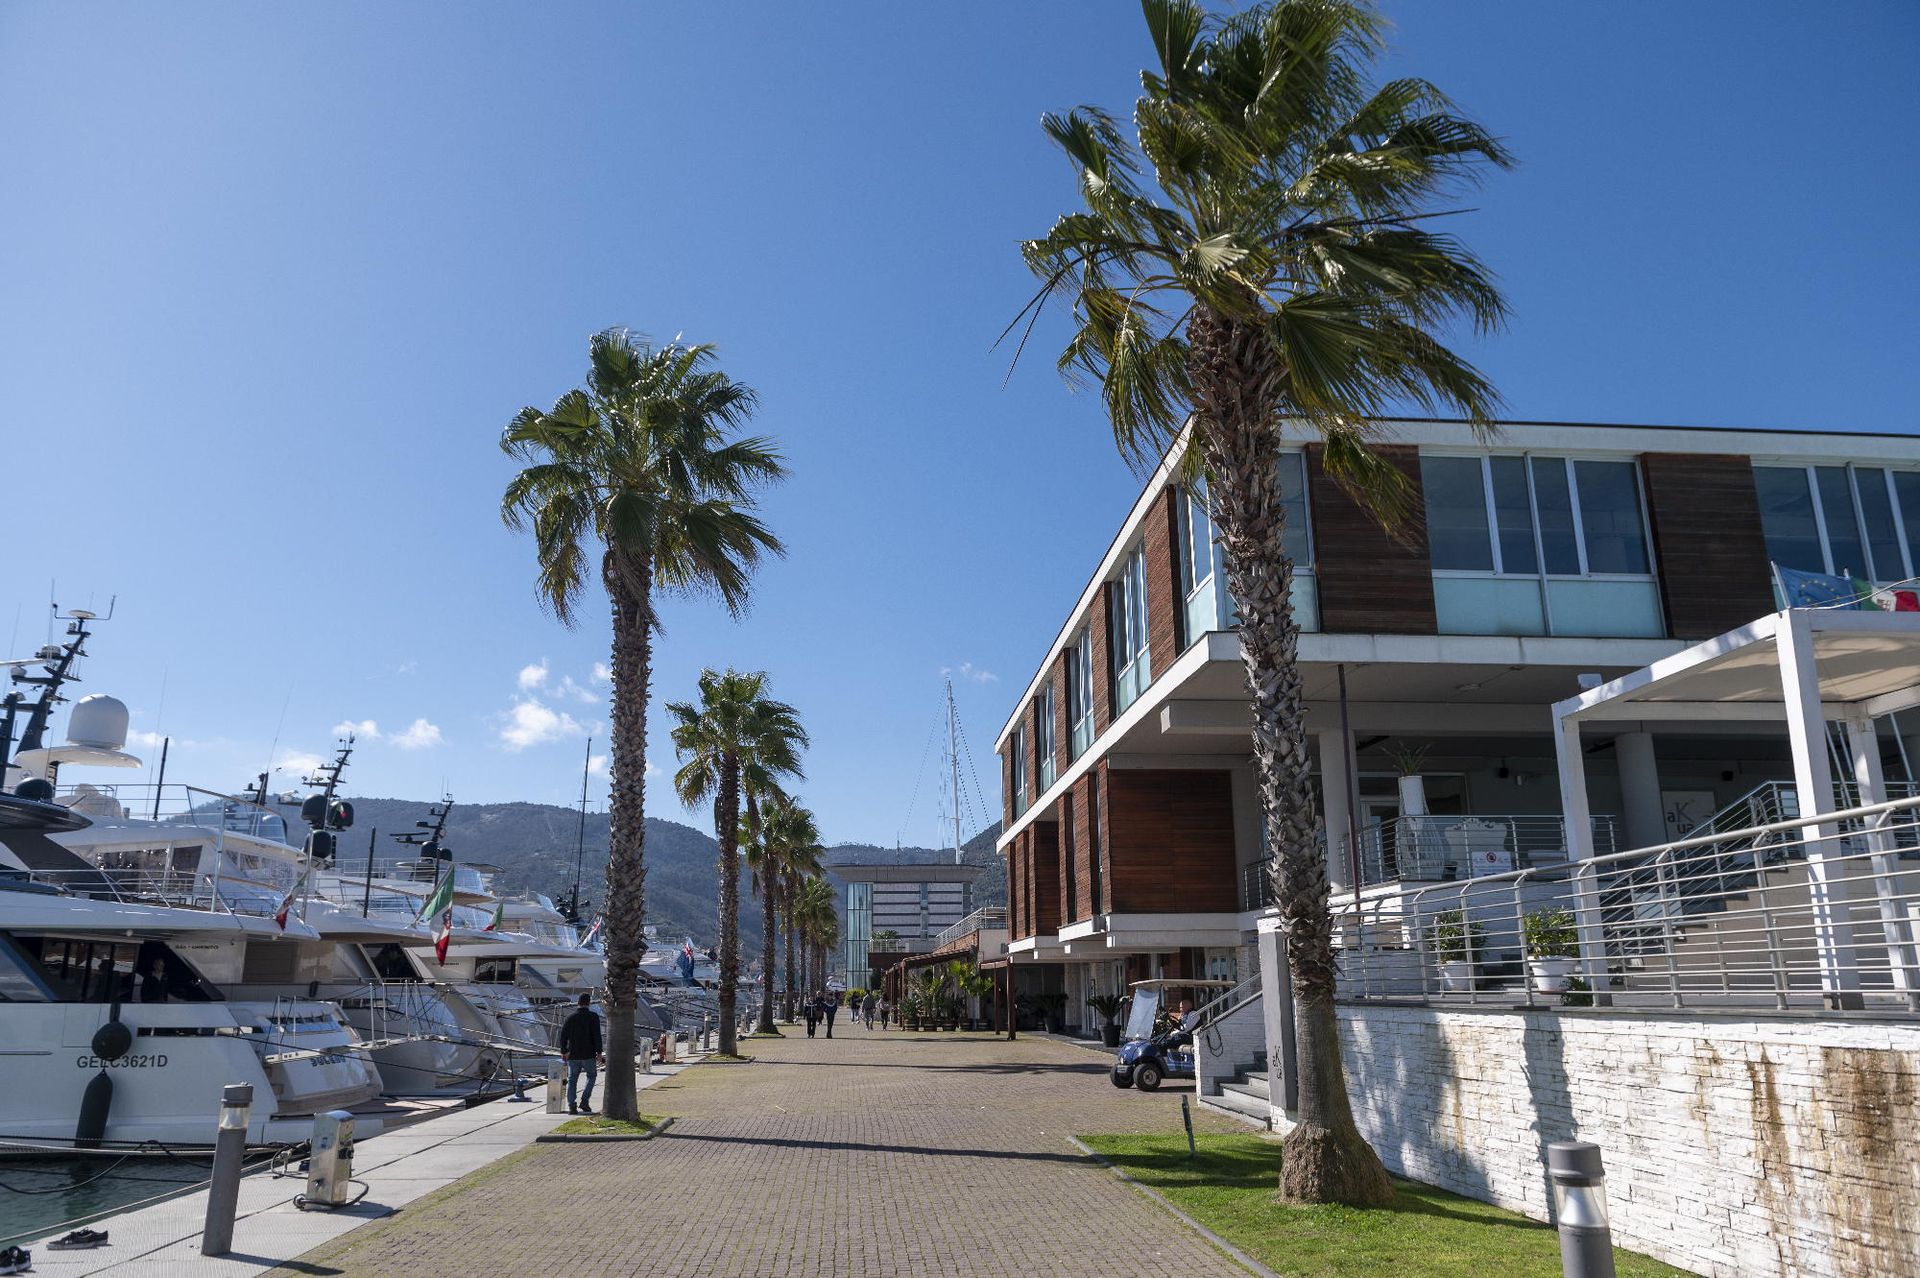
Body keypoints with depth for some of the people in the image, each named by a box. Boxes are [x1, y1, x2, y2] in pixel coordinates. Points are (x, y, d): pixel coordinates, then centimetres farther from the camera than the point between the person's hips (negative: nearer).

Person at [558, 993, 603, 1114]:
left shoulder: (571, 1018, 5)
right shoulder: (593, 1016, -5)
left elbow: (563, 1035, 5)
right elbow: (597, 1036, -10)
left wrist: (563, 1051, 15)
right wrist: (599, 1052, -7)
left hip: (573, 1055, 3)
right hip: (588, 1054, -3)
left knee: (572, 1080, 8)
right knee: (592, 1076, 15)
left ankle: (571, 1105, -2)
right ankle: (584, 1101, 2)